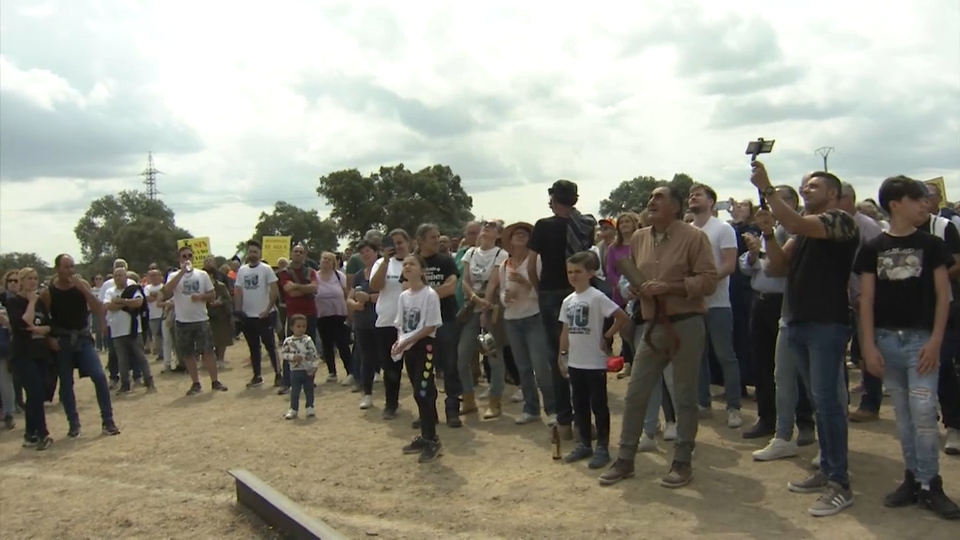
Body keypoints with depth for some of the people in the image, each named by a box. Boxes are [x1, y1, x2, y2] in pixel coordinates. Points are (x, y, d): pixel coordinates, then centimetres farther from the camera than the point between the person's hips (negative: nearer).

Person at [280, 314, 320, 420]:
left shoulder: (308, 340, -7)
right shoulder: (288, 341, -6)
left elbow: (314, 354, -6)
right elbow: (283, 353, -4)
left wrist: (314, 367, -10)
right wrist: (293, 357, -18)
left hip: (308, 370, 0)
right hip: (295, 371, 0)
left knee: (309, 390, 9)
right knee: (294, 391, 6)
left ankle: (310, 407, 22)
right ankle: (293, 409, 18)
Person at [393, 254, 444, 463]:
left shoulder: (430, 294, -12)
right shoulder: (403, 296, 9)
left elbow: (432, 326, -15)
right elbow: (401, 326, 14)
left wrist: (408, 341, -18)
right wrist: (398, 343, -4)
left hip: (425, 346, -7)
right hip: (409, 348, 7)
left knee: (424, 392, -9)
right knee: (419, 393, 12)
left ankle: (432, 441, -1)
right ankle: (425, 436, 21)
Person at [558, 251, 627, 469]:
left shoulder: (597, 297, -13)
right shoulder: (567, 301, 7)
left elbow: (622, 317, -18)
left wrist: (606, 337, -11)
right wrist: (562, 356, 11)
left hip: (594, 362, -7)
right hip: (575, 362, 7)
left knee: (598, 405, 3)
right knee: (579, 405, 14)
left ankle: (602, 448, 11)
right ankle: (584, 444, 25)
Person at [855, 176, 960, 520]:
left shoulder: (931, 245, 3)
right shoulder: (873, 249, 4)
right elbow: (866, 299, 4)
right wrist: (869, 345, -2)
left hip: (921, 339, -1)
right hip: (886, 339, 2)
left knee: (923, 412, -7)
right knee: (903, 413, 9)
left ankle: (929, 485, 3)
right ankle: (913, 478, 19)